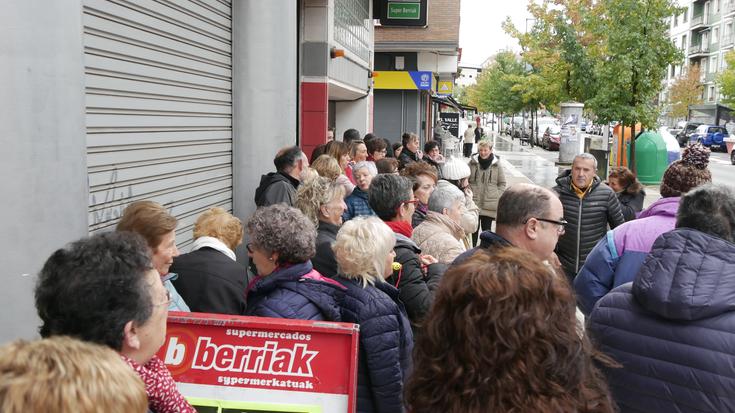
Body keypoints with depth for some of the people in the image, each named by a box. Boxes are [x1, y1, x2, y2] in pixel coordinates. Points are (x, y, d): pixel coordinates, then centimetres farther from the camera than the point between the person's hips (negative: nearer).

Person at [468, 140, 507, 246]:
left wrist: (497, 197, -2)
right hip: (473, 202, 1)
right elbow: (465, 180, 9)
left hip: (490, 204, 0)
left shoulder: (497, 165, 0)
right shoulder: (472, 163, 1)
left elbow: (502, 183, 6)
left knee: (486, 229, 8)